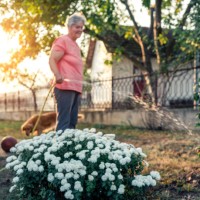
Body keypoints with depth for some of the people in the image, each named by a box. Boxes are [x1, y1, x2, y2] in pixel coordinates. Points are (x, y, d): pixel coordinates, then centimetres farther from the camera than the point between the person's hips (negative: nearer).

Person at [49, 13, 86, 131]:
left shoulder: (75, 44, 22)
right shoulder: (63, 40, -5)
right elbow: (52, 60, -15)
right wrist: (57, 75, -32)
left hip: (76, 88, 10)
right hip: (65, 87, -10)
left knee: (72, 122, 10)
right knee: (63, 123, -13)